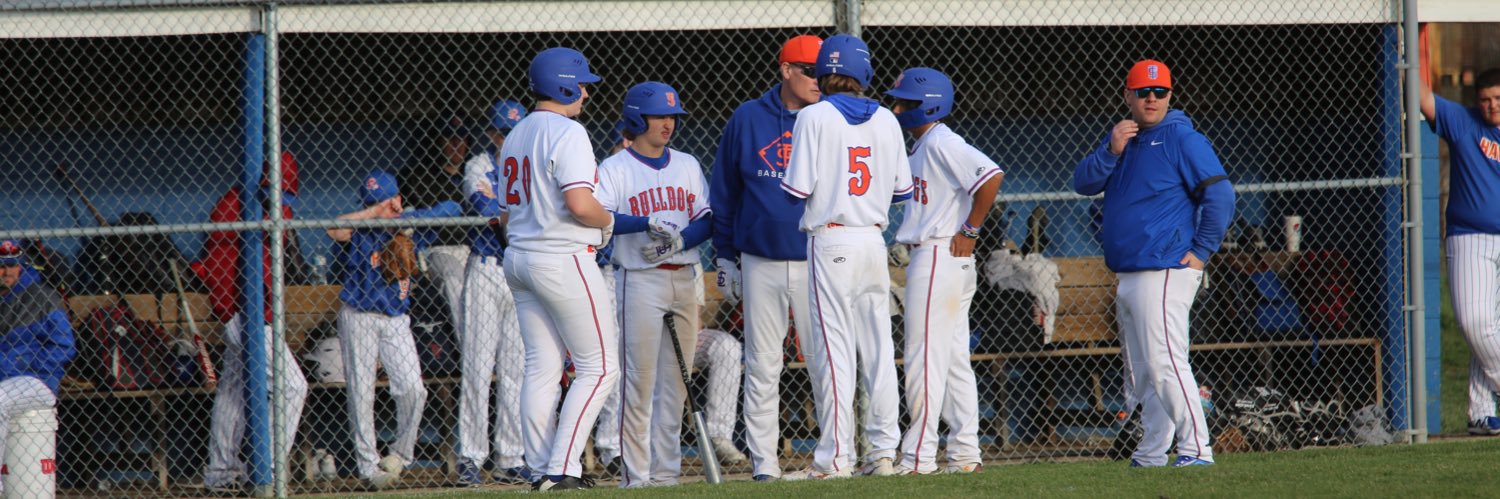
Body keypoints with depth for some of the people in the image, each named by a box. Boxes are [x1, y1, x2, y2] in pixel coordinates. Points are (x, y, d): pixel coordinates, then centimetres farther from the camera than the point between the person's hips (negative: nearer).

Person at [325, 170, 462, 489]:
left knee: (412, 388, -8)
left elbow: (451, 209, 6)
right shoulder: (360, 232, -10)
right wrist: (374, 213, -25)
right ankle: (368, 466, 4)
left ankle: (401, 453, 12)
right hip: (359, 318, -3)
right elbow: (334, 229, -30)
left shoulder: (412, 223, 1)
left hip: (396, 319, 3)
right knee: (361, 394, -2)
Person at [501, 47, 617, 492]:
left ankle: (541, 470, 7)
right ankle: (562, 468, -10)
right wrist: (609, 221, -4)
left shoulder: (516, 137, 15)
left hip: (519, 259, 9)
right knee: (599, 367, -3)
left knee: (541, 369, 9)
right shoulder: (567, 133, -13)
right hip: (564, 260, -9)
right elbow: (579, 204, -23)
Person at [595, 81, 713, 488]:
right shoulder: (615, 168, -1)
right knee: (639, 380, -8)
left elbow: (708, 218, 8)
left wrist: (678, 240, -11)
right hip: (640, 282, -5)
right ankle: (636, 473, -7)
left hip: (685, 281, 5)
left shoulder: (687, 165, 15)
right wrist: (648, 224, -26)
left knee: (675, 381, 6)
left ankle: (666, 470, 10)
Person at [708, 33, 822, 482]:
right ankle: (763, 462, 7)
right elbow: (724, 193, 10)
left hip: (817, 263, 0)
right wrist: (725, 257, 8)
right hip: (761, 265, 0)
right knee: (762, 367, 3)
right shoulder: (747, 120, 3)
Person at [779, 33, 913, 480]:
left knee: (833, 350, -4)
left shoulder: (815, 117, -7)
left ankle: (835, 457, -6)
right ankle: (883, 452, 6)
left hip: (830, 242, -5)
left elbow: (798, 188, -11)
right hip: (874, 240, 5)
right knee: (878, 347, 7)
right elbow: (902, 190, 11)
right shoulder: (886, 120, 7)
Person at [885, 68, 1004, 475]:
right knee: (954, 361, 10)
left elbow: (991, 175, -26)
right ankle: (965, 453, 12)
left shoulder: (941, 143, -14)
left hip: (938, 256, -11)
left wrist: (970, 231, -19)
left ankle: (919, 456, -8)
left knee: (924, 361, -9)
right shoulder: (924, 146, 16)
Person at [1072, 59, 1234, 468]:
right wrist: (1111, 151, -8)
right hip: (1127, 277, 9)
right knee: (1142, 372, 11)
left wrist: (1201, 251, -14)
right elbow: (1083, 183, 8)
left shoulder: (1181, 138, -6)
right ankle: (1151, 454, 15)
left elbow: (1220, 195, -10)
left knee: (1164, 363, -17)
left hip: (1165, 273, -9)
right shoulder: (1121, 137, 17)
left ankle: (1196, 448, -20)